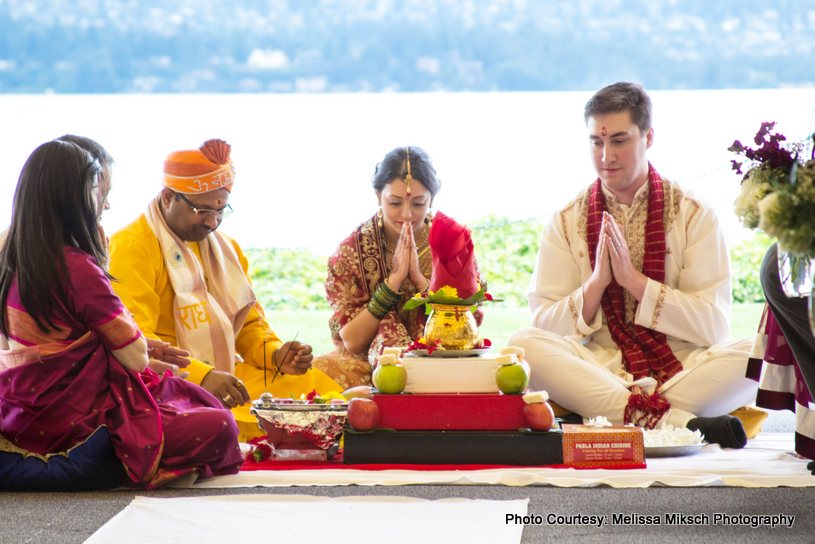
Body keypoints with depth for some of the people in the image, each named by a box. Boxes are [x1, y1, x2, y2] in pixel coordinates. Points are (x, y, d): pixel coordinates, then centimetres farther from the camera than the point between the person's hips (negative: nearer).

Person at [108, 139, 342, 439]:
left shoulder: (226, 249, 19)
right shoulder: (131, 248, -8)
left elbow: (249, 324, 26)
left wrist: (276, 355, 2)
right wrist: (201, 377, -32)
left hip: (224, 377, 8)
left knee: (315, 384, -11)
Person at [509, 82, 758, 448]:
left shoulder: (693, 215, 4)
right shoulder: (566, 222, 8)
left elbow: (713, 324, -5)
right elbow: (545, 325, 2)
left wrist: (633, 279, -11)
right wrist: (597, 281, -13)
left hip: (681, 367, -1)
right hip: (598, 368, 1)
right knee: (525, 343, -29)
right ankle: (676, 422, -37)